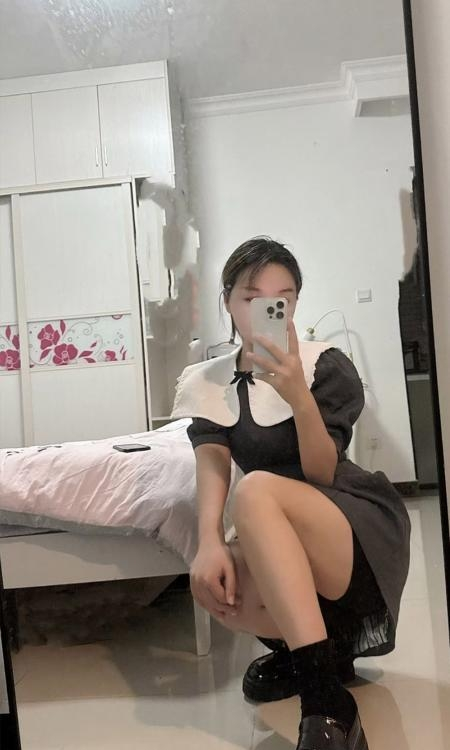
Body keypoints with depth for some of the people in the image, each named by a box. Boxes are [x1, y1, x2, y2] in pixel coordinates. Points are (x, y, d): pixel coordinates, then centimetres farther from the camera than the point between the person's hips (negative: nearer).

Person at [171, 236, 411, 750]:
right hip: (281, 541, 4)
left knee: (256, 491, -34)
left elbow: (321, 473, -14)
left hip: (364, 524, -3)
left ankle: (326, 703, -31)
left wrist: (299, 397, -31)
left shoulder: (327, 365, -7)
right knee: (212, 584, -30)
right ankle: (328, 647, 0)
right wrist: (209, 541, -31)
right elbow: (212, 464, -12)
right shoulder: (207, 381, 2)